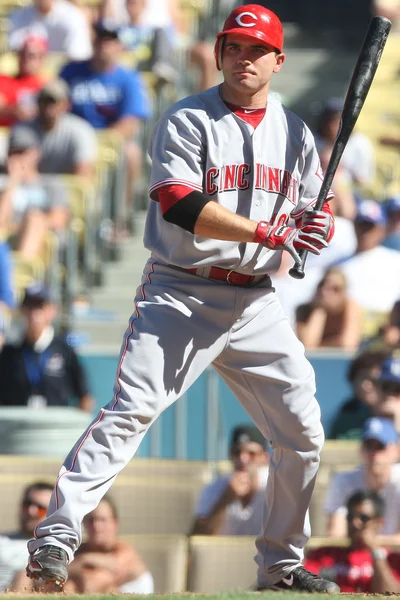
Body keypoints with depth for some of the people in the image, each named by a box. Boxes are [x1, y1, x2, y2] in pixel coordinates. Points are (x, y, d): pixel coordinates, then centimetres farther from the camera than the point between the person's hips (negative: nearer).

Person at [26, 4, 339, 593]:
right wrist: (267, 232, -25)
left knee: (302, 433, 4)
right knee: (133, 408, -20)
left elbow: (309, 215, 14)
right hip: (181, 295, -5)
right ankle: (57, 534, -24)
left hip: (256, 302, 5)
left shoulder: (295, 133, 13)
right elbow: (182, 206, -18)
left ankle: (282, 563, 19)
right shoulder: (186, 121, -4)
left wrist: (316, 230, -11)